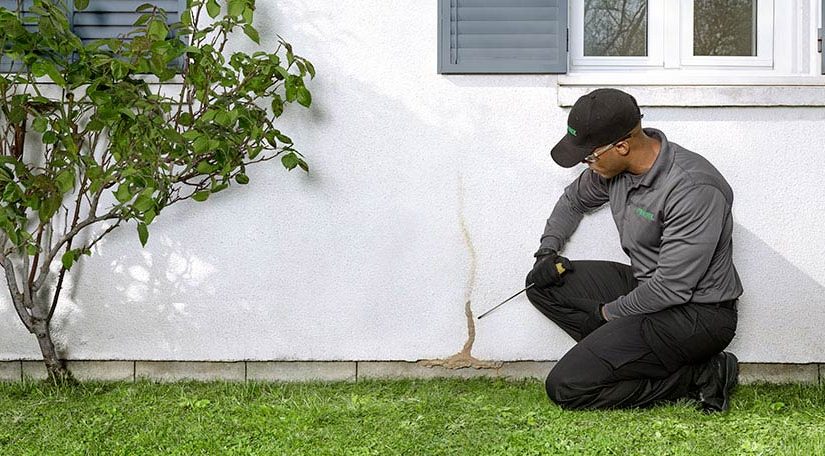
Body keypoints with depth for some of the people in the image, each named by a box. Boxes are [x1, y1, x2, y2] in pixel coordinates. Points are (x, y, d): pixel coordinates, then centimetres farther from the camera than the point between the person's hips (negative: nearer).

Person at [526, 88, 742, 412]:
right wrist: (548, 251, 7)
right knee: (543, 284, 3)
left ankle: (697, 376, -7)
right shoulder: (613, 166, -1)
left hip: (697, 313, -9)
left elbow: (672, 288, -26)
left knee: (566, 387, -18)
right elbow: (575, 199, 22)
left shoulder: (694, 190, -27)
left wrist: (610, 312, -12)